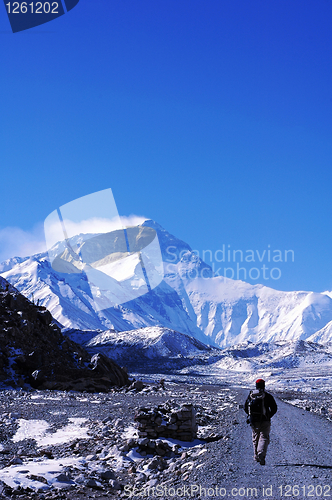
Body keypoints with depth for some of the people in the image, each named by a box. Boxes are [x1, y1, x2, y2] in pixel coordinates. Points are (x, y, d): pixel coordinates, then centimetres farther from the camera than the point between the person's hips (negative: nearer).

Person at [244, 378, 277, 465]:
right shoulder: (267, 396, -4)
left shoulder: (250, 395, 4)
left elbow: (246, 408, 10)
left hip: (253, 421, 3)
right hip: (264, 421, -3)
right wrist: (269, 416, 13)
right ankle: (261, 455, -22)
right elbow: (274, 408, -1)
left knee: (255, 439, 18)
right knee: (264, 438, -2)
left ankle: (256, 456, 23)